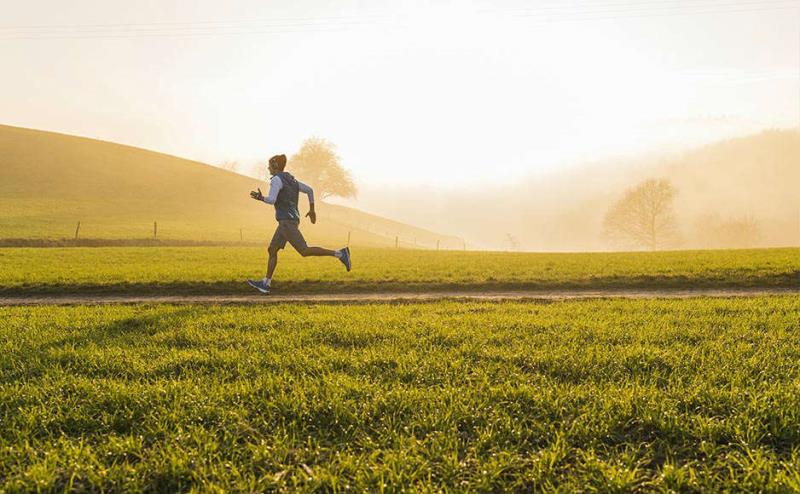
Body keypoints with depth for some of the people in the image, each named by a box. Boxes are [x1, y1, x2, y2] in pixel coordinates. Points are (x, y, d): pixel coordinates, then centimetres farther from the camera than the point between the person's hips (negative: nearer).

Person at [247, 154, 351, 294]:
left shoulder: (276, 179, -11)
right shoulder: (291, 179, 17)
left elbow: (271, 200, -22)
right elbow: (309, 190, 21)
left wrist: (260, 198, -3)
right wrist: (312, 210, 27)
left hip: (287, 221, -10)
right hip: (291, 221, 10)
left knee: (305, 251, -13)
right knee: (272, 250, 12)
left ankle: (339, 254, -18)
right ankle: (266, 283, 13)